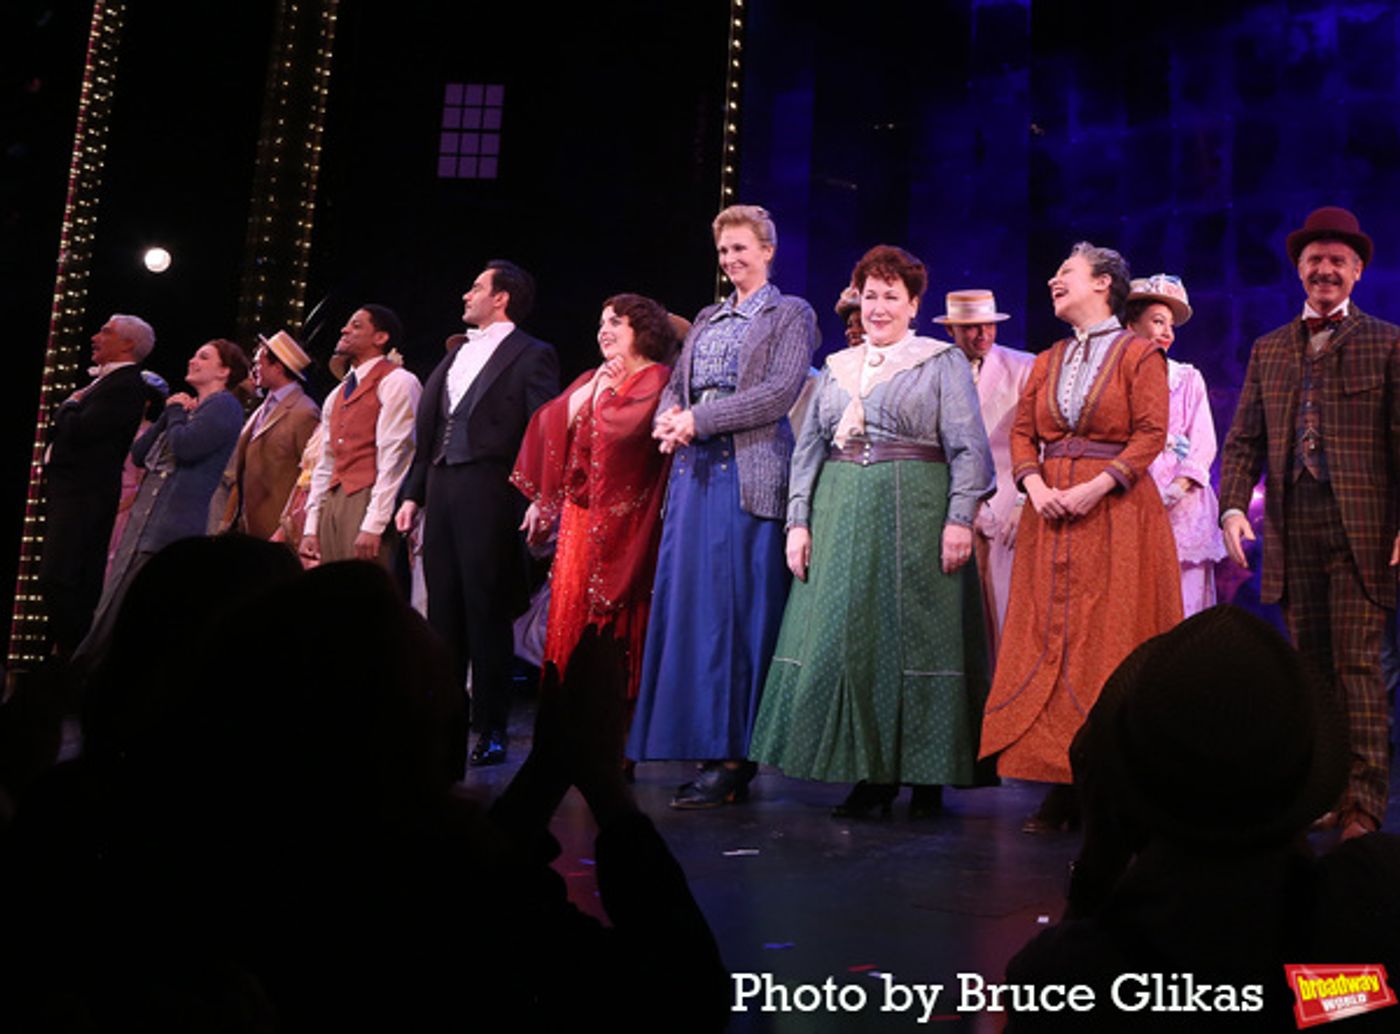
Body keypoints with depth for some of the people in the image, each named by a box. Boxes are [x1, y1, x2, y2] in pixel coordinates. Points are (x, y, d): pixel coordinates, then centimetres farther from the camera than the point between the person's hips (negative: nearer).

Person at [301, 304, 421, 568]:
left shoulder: (396, 383, -4)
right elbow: (325, 465, 20)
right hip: (333, 504, 8)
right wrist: (311, 528, 13)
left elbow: (394, 457, -12)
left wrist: (372, 526, -18)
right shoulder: (336, 396, 22)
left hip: (370, 504, -8)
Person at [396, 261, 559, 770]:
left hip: (488, 494, -7)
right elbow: (428, 431, 20)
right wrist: (413, 493, 15)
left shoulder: (532, 356, -1)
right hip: (441, 490, 7)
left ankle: (491, 731, 6)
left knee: (487, 613, -3)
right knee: (443, 613, 9)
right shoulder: (455, 354, 21)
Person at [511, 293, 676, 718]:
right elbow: (552, 425, 7)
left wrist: (605, 392, -3)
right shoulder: (592, 381, 19)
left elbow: (618, 429, -18)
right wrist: (592, 385, 0)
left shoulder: (655, 380, -3)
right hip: (580, 516, 7)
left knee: (612, 620, -4)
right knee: (570, 612, 5)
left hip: (620, 520, -7)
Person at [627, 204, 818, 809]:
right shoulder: (706, 320, 23)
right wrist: (668, 419, -4)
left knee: (737, 609, -8)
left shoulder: (791, 315, 4)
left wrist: (699, 418, -13)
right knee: (686, 604, 3)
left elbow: (780, 391, -9)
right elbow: (675, 386, 19)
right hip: (694, 471, 6)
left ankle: (732, 760, -3)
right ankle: (698, 743, 10)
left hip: (748, 472, -6)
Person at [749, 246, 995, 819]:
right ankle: (868, 772, 12)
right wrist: (798, 520, 5)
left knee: (913, 635, -3)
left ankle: (925, 775, 8)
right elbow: (808, 448, 15)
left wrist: (959, 518, -13)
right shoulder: (837, 367, 18)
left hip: (913, 514, -4)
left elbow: (968, 448, -3)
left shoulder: (942, 362, 5)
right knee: (841, 635, 1)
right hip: (840, 515, 4)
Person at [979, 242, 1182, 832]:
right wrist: (1036, 489, -7)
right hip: (1050, 515, 5)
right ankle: (1062, 784, 7)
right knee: (1049, 640, 1)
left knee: (1110, 641, -5)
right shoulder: (1048, 361, 17)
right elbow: (1022, 433, 11)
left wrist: (1095, 488, -17)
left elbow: (1150, 435, -7)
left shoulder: (1139, 354, 1)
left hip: (1116, 512, -5)